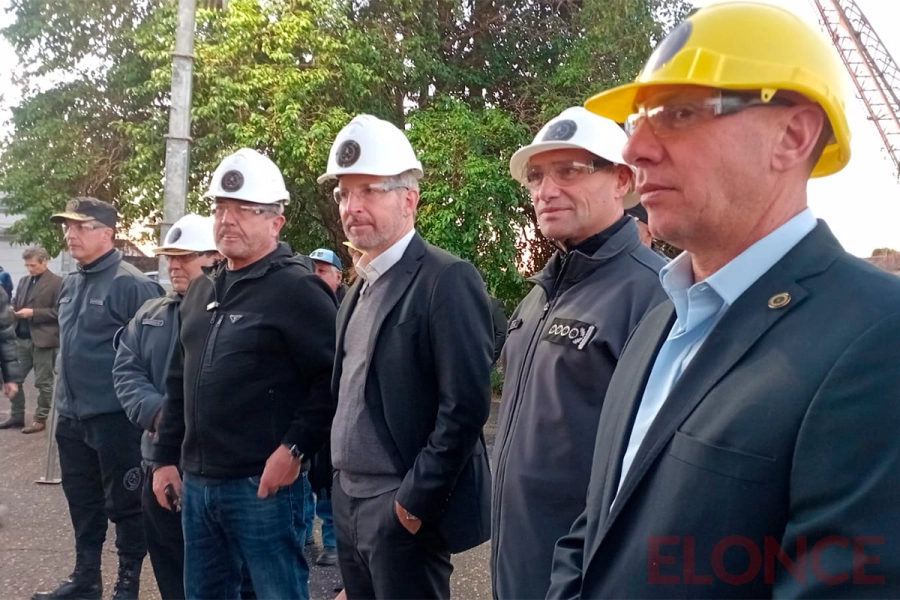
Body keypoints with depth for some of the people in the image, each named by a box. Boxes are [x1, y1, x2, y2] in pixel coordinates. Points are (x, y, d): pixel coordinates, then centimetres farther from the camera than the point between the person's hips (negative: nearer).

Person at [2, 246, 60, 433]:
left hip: (43, 340, -7)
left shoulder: (57, 282, -8)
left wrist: (33, 313, -18)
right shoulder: (23, 281, 15)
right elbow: (16, 303, 21)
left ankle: (40, 419, 13)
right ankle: (16, 416, 23)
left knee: (43, 382, 3)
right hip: (21, 338, 7)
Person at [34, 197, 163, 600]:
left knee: (124, 503, 5)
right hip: (71, 416, 8)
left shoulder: (131, 284, -15)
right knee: (82, 502, 18)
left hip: (114, 416, -8)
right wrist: (64, 397, 20)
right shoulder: (70, 283, 12)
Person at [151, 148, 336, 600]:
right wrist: (166, 456, 17)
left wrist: (296, 449, -19)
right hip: (197, 482, 8)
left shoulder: (297, 287, -11)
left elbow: (335, 376, -18)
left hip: (263, 483, -8)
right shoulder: (202, 291, 14)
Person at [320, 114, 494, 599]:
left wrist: (417, 500, -17)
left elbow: (466, 404, -20)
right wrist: (339, 483, 11)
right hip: (349, 503, 8)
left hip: (403, 508, -8)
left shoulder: (447, 279, -15)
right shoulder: (361, 286, 12)